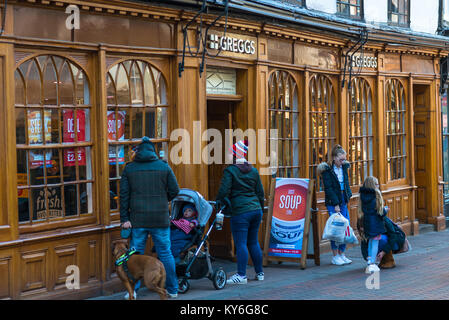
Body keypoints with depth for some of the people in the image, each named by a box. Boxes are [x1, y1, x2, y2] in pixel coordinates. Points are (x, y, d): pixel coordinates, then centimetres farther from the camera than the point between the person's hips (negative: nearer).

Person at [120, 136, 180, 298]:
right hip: (160, 219, 0)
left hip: (138, 219, 0)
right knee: (165, 253, 7)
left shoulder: (129, 168, 3)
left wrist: (124, 218, 0)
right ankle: (172, 289, 12)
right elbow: (174, 190, 1)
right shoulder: (164, 167, 2)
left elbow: (124, 195, -1)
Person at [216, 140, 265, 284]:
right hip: (256, 210, 6)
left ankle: (241, 275, -6)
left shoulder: (230, 170, -6)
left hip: (240, 212, -6)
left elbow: (224, 190, -10)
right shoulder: (254, 171, 11)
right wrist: (260, 209, 24)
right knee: (253, 242, 15)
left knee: (241, 243, -4)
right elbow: (260, 192, 14)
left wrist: (219, 202, 8)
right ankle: (259, 272, 19)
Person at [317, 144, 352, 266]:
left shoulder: (344, 167, 9)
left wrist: (348, 195, 6)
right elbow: (328, 188, -13)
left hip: (343, 201, 6)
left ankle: (342, 254, 14)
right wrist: (335, 204, -16)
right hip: (332, 202, -6)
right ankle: (335, 257, 2)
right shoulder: (327, 170, -9)